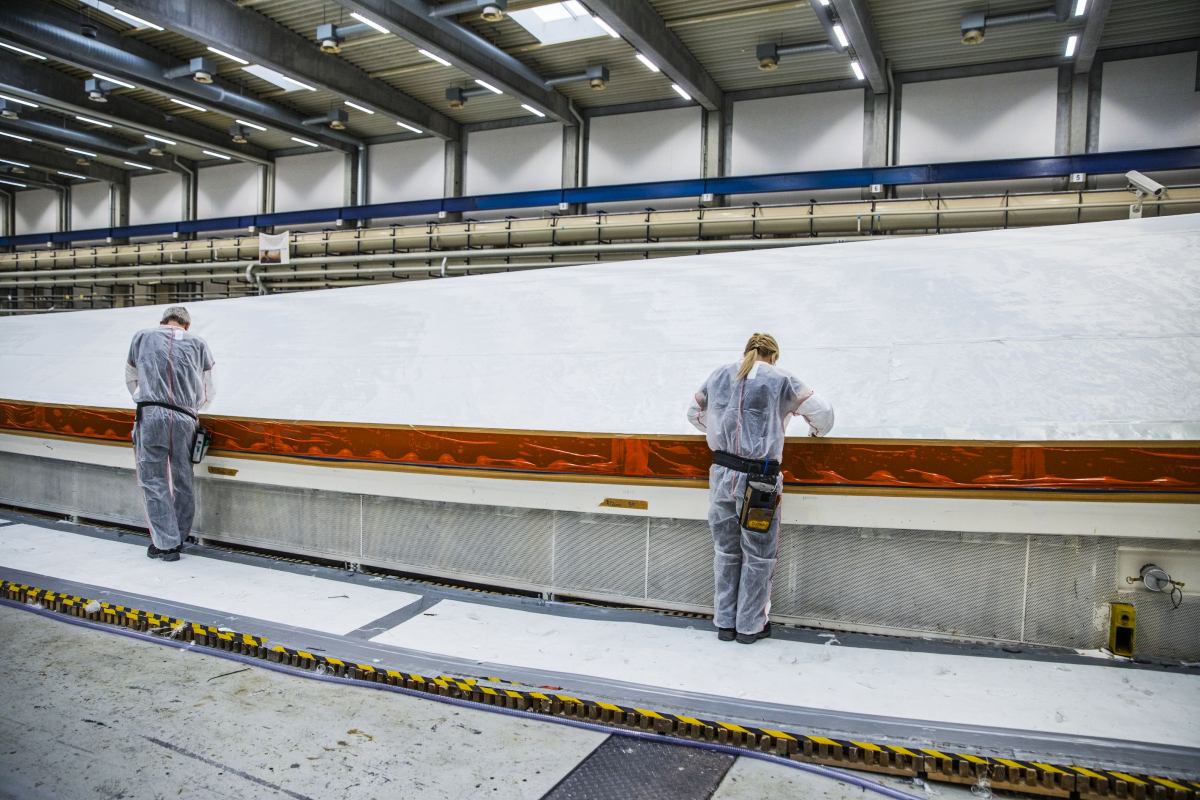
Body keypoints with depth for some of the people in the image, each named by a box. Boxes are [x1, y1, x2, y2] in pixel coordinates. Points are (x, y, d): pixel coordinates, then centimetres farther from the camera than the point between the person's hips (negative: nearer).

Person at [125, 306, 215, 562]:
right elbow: (207, 394, 20)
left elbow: (131, 380, 29)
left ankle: (165, 544, 2)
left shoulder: (142, 337, 18)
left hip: (151, 416, -1)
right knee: (182, 482, 10)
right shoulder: (198, 344, 17)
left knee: (154, 482, 4)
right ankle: (178, 539, 17)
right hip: (186, 419, 1)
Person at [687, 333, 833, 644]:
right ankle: (750, 626, 20)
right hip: (758, 480, -4)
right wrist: (816, 431, 19)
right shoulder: (781, 381, -4)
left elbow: (695, 414, 21)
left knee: (726, 552, 17)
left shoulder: (719, 376, 9)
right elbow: (822, 413, -3)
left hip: (722, 475, 4)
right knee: (758, 557, 11)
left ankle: (724, 623, 25)